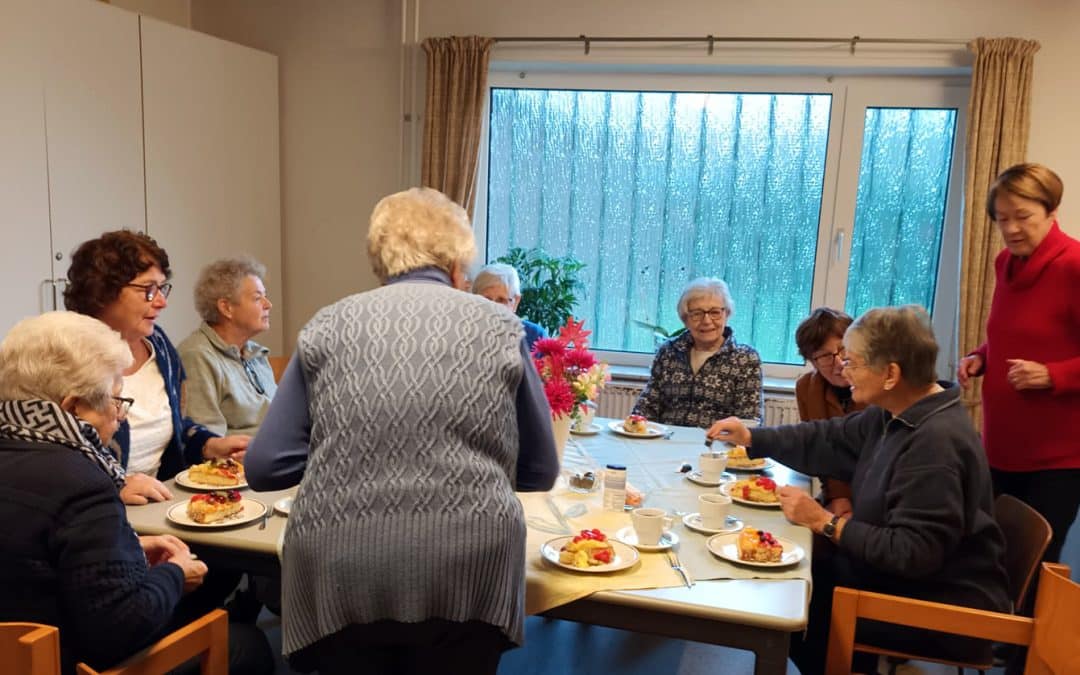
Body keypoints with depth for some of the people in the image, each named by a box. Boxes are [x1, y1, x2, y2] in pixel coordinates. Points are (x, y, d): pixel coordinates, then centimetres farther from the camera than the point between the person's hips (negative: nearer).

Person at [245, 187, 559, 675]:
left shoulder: (328, 324, 6)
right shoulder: (499, 327, 4)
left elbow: (265, 467, 5)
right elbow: (540, 473, 11)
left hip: (340, 577, 1)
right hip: (465, 574, 0)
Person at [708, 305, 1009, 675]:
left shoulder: (936, 443, -29)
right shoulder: (895, 414, 3)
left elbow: (912, 553, -31)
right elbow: (830, 439, 16)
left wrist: (826, 523, -22)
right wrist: (752, 438, 11)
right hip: (900, 577, 9)